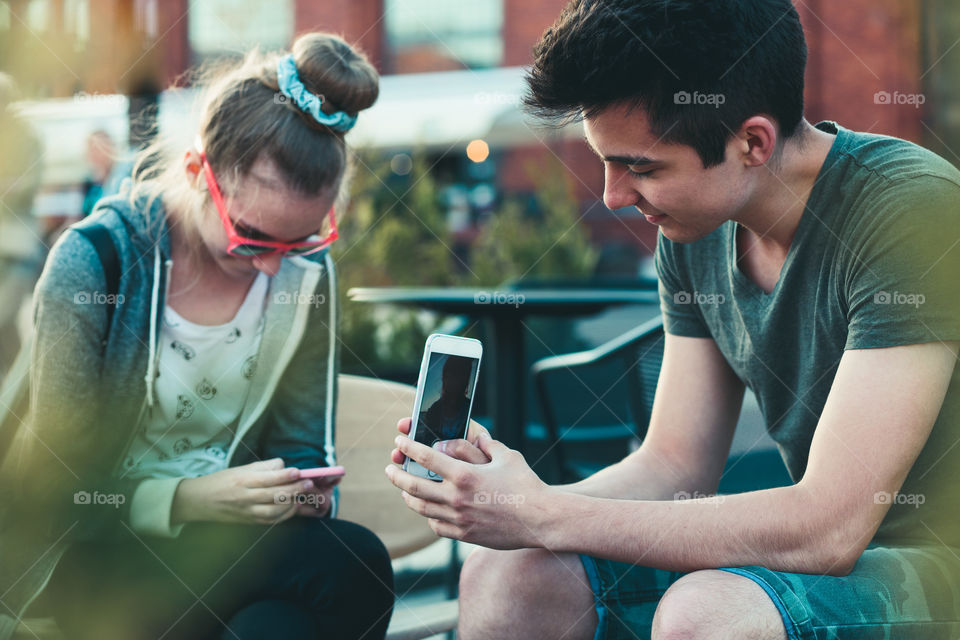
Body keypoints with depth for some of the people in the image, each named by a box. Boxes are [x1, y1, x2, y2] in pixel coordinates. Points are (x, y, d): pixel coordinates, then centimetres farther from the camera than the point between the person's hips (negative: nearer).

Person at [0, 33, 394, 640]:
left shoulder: (306, 268, -1)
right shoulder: (95, 260, -14)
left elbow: (301, 445, 8)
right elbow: (63, 481, -12)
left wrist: (306, 491, -15)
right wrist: (191, 498, -26)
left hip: (228, 521, 5)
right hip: (100, 549, -4)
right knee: (355, 561, -30)